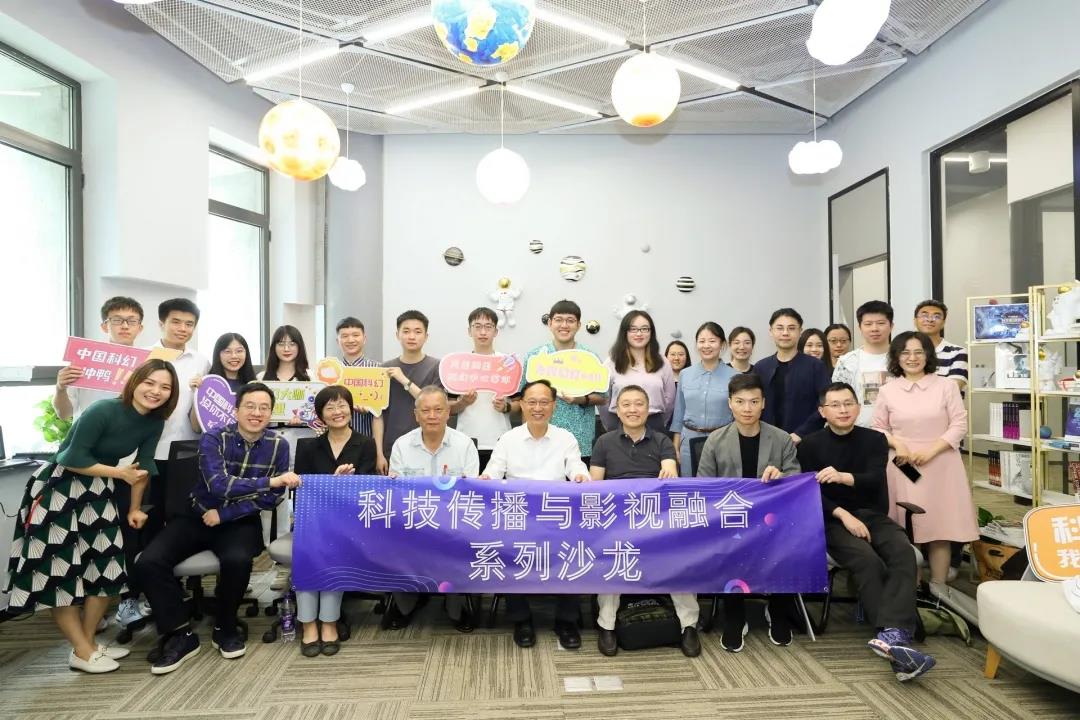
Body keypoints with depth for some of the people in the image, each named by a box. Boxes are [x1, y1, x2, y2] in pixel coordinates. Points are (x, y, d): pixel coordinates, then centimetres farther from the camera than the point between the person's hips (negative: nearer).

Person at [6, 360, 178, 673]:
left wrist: (135, 509, 6)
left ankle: (89, 641, 22)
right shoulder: (103, 410, -26)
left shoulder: (154, 422, -6)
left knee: (107, 565, 8)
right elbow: (74, 459, -24)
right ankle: (82, 652, 6)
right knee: (59, 568, -4)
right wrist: (120, 473, -15)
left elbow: (143, 466, 2)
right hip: (59, 488, -7)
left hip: (98, 492, 7)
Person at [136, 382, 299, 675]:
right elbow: (218, 485, -27)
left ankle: (225, 628, -2)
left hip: (240, 521, -1)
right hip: (198, 516, 1)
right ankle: (181, 635, -2)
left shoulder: (278, 445, -8)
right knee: (148, 562, -20)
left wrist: (224, 514, -14)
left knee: (237, 560, -31)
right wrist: (270, 481, -34)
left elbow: (272, 498, -8)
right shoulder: (214, 438, -13)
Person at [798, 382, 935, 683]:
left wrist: (842, 477, -29)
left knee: (904, 554, -29)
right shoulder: (810, 445, 6)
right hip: (833, 520, -2)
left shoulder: (875, 440, 10)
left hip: (874, 516, 2)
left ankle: (892, 635, -44)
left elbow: (875, 479, -8)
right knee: (868, 561, -31)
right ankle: (896, 637, -36)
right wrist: (843, 514, -18)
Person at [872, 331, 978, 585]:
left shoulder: (947, 386, 2)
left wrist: (930, 451, -12)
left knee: (940, 527, 2)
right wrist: (897, 445, -10)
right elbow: (878, 428, 8)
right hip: (903, 466, 0)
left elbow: (959, 425, -1)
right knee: (906, 530, 1)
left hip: (940, 465, 0)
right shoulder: (887, 390, 4)